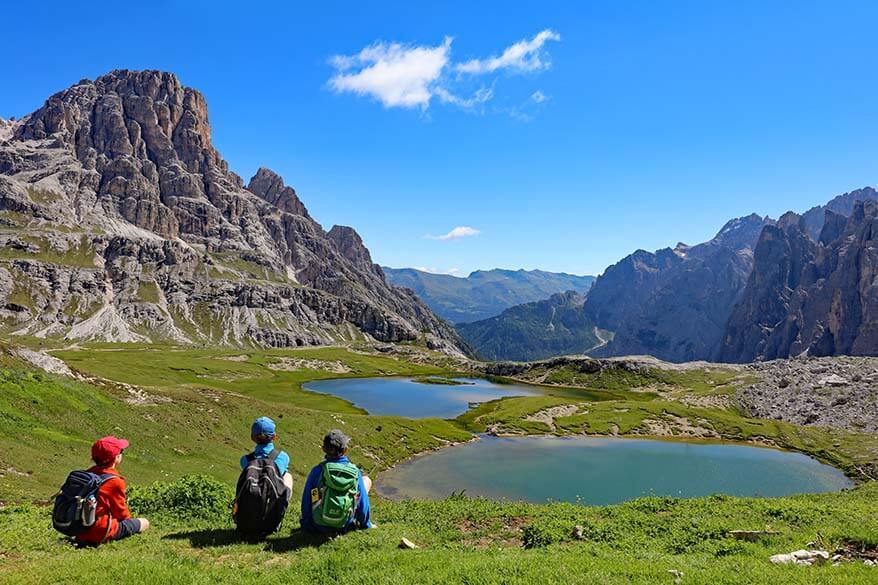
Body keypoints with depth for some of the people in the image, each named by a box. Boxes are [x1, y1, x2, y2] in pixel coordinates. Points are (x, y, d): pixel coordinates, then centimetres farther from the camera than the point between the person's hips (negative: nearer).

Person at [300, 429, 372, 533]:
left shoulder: (317, 471, -15)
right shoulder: (355, 472, -15)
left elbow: (306, 501, -5)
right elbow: (363, 501, -4)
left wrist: (306, 525, 12)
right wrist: (366, 524, 14)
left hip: (319, 527, 1)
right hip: (345, 526, -1)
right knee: (367, 480, 18)